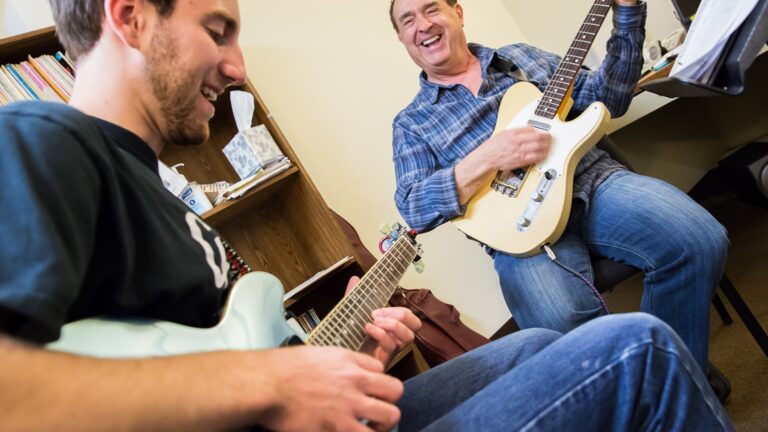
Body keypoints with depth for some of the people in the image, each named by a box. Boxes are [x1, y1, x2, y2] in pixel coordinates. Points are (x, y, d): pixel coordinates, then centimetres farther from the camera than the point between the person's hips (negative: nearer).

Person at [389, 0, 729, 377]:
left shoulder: (523, 56, 20)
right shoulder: (411, 124, 9)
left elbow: (608, 98, 17)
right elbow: (412, 208, -4)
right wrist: (486, 159, -16)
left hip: (595, 180, 4)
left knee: (701, 241, -23)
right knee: (562, 319, -33)